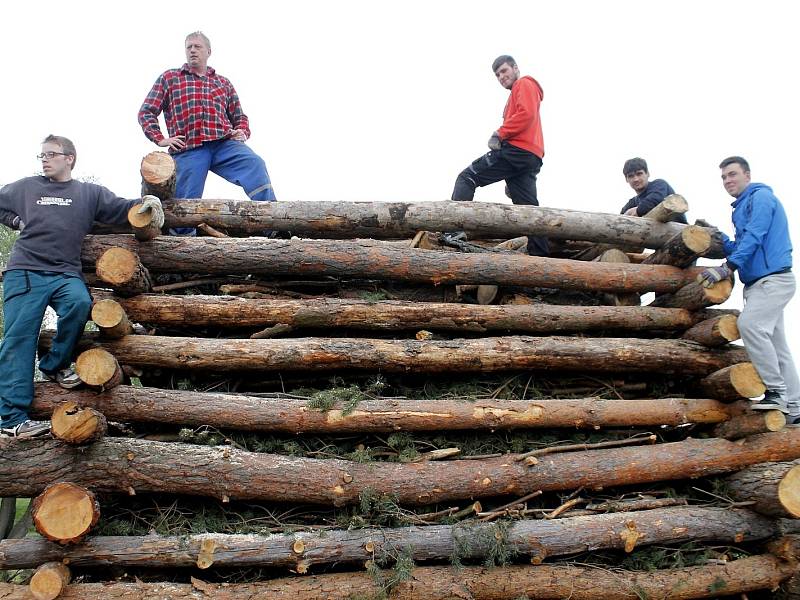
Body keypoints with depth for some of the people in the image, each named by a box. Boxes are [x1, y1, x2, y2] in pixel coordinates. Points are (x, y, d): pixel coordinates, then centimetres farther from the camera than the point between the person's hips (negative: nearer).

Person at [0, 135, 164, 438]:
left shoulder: (90, 193, 14)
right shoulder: (26, 187, 17)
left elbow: (121, 208, 5)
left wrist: (146, 201, -13)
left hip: (65, 274, 0)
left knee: (80, 302, -32)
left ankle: (55, 364, -7)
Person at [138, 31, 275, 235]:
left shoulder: (223, 83, 27)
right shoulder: (169, 78, 21)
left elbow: (239, 116, 31)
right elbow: (146, 111, 17)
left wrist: (242, 132, 7)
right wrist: (159, 139, 2)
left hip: (224, 143, 1)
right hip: (188, 150, -1)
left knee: (255, 165, -28)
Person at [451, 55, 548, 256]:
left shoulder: (524, 84, 8)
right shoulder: (518, 92, 35)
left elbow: (527, 114, -12)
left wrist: (500, 134, -11)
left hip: (516, 150, -9)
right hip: (532, 158, 9)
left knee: (467, 177, -9)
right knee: (529, 209, 1)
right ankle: (540, 255, -5)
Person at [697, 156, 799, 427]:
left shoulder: (760, 196, -5)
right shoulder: (742, 208, 24)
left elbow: (753, 238, -18)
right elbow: (741, 250, 22)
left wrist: (726, 268, -24)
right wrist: (718, 237, 8)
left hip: (773, 278, -10)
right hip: (761, 282, 10)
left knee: (750, 323, -26)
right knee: (774, 344, 7)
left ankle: (777, 392, -21)